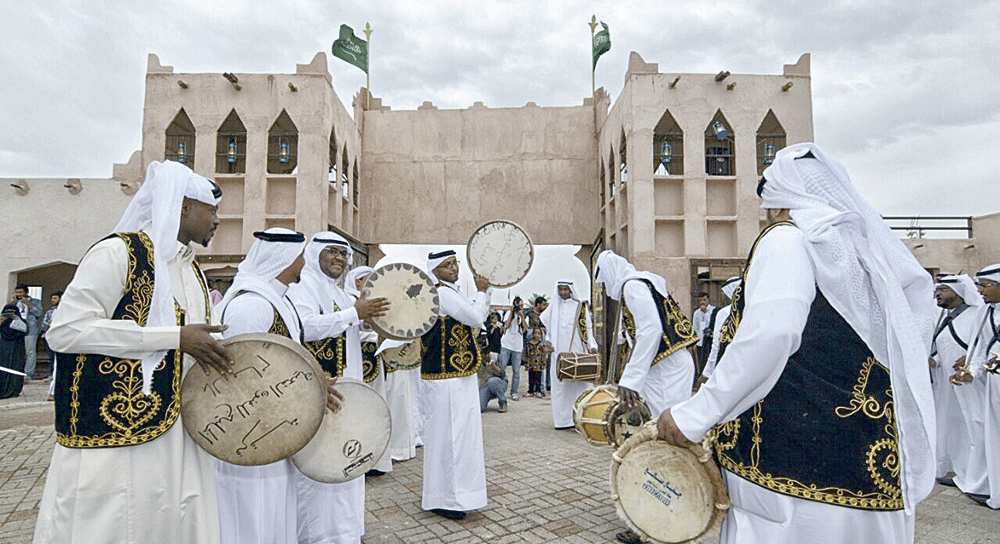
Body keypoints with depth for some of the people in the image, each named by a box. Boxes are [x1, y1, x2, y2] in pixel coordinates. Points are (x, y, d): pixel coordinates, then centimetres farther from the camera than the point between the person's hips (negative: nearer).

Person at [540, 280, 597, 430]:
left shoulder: (580, 307, 4)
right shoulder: (554, 307, 13)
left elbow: (587, 328, 1)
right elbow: (548, 327, 19)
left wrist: (592, 346, -10)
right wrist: (548, 342, 5)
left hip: (577, 352, -3)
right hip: (559, 352, 3)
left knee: (579, 383, -6)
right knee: (560, 385, 1)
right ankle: (562, 419, 7)